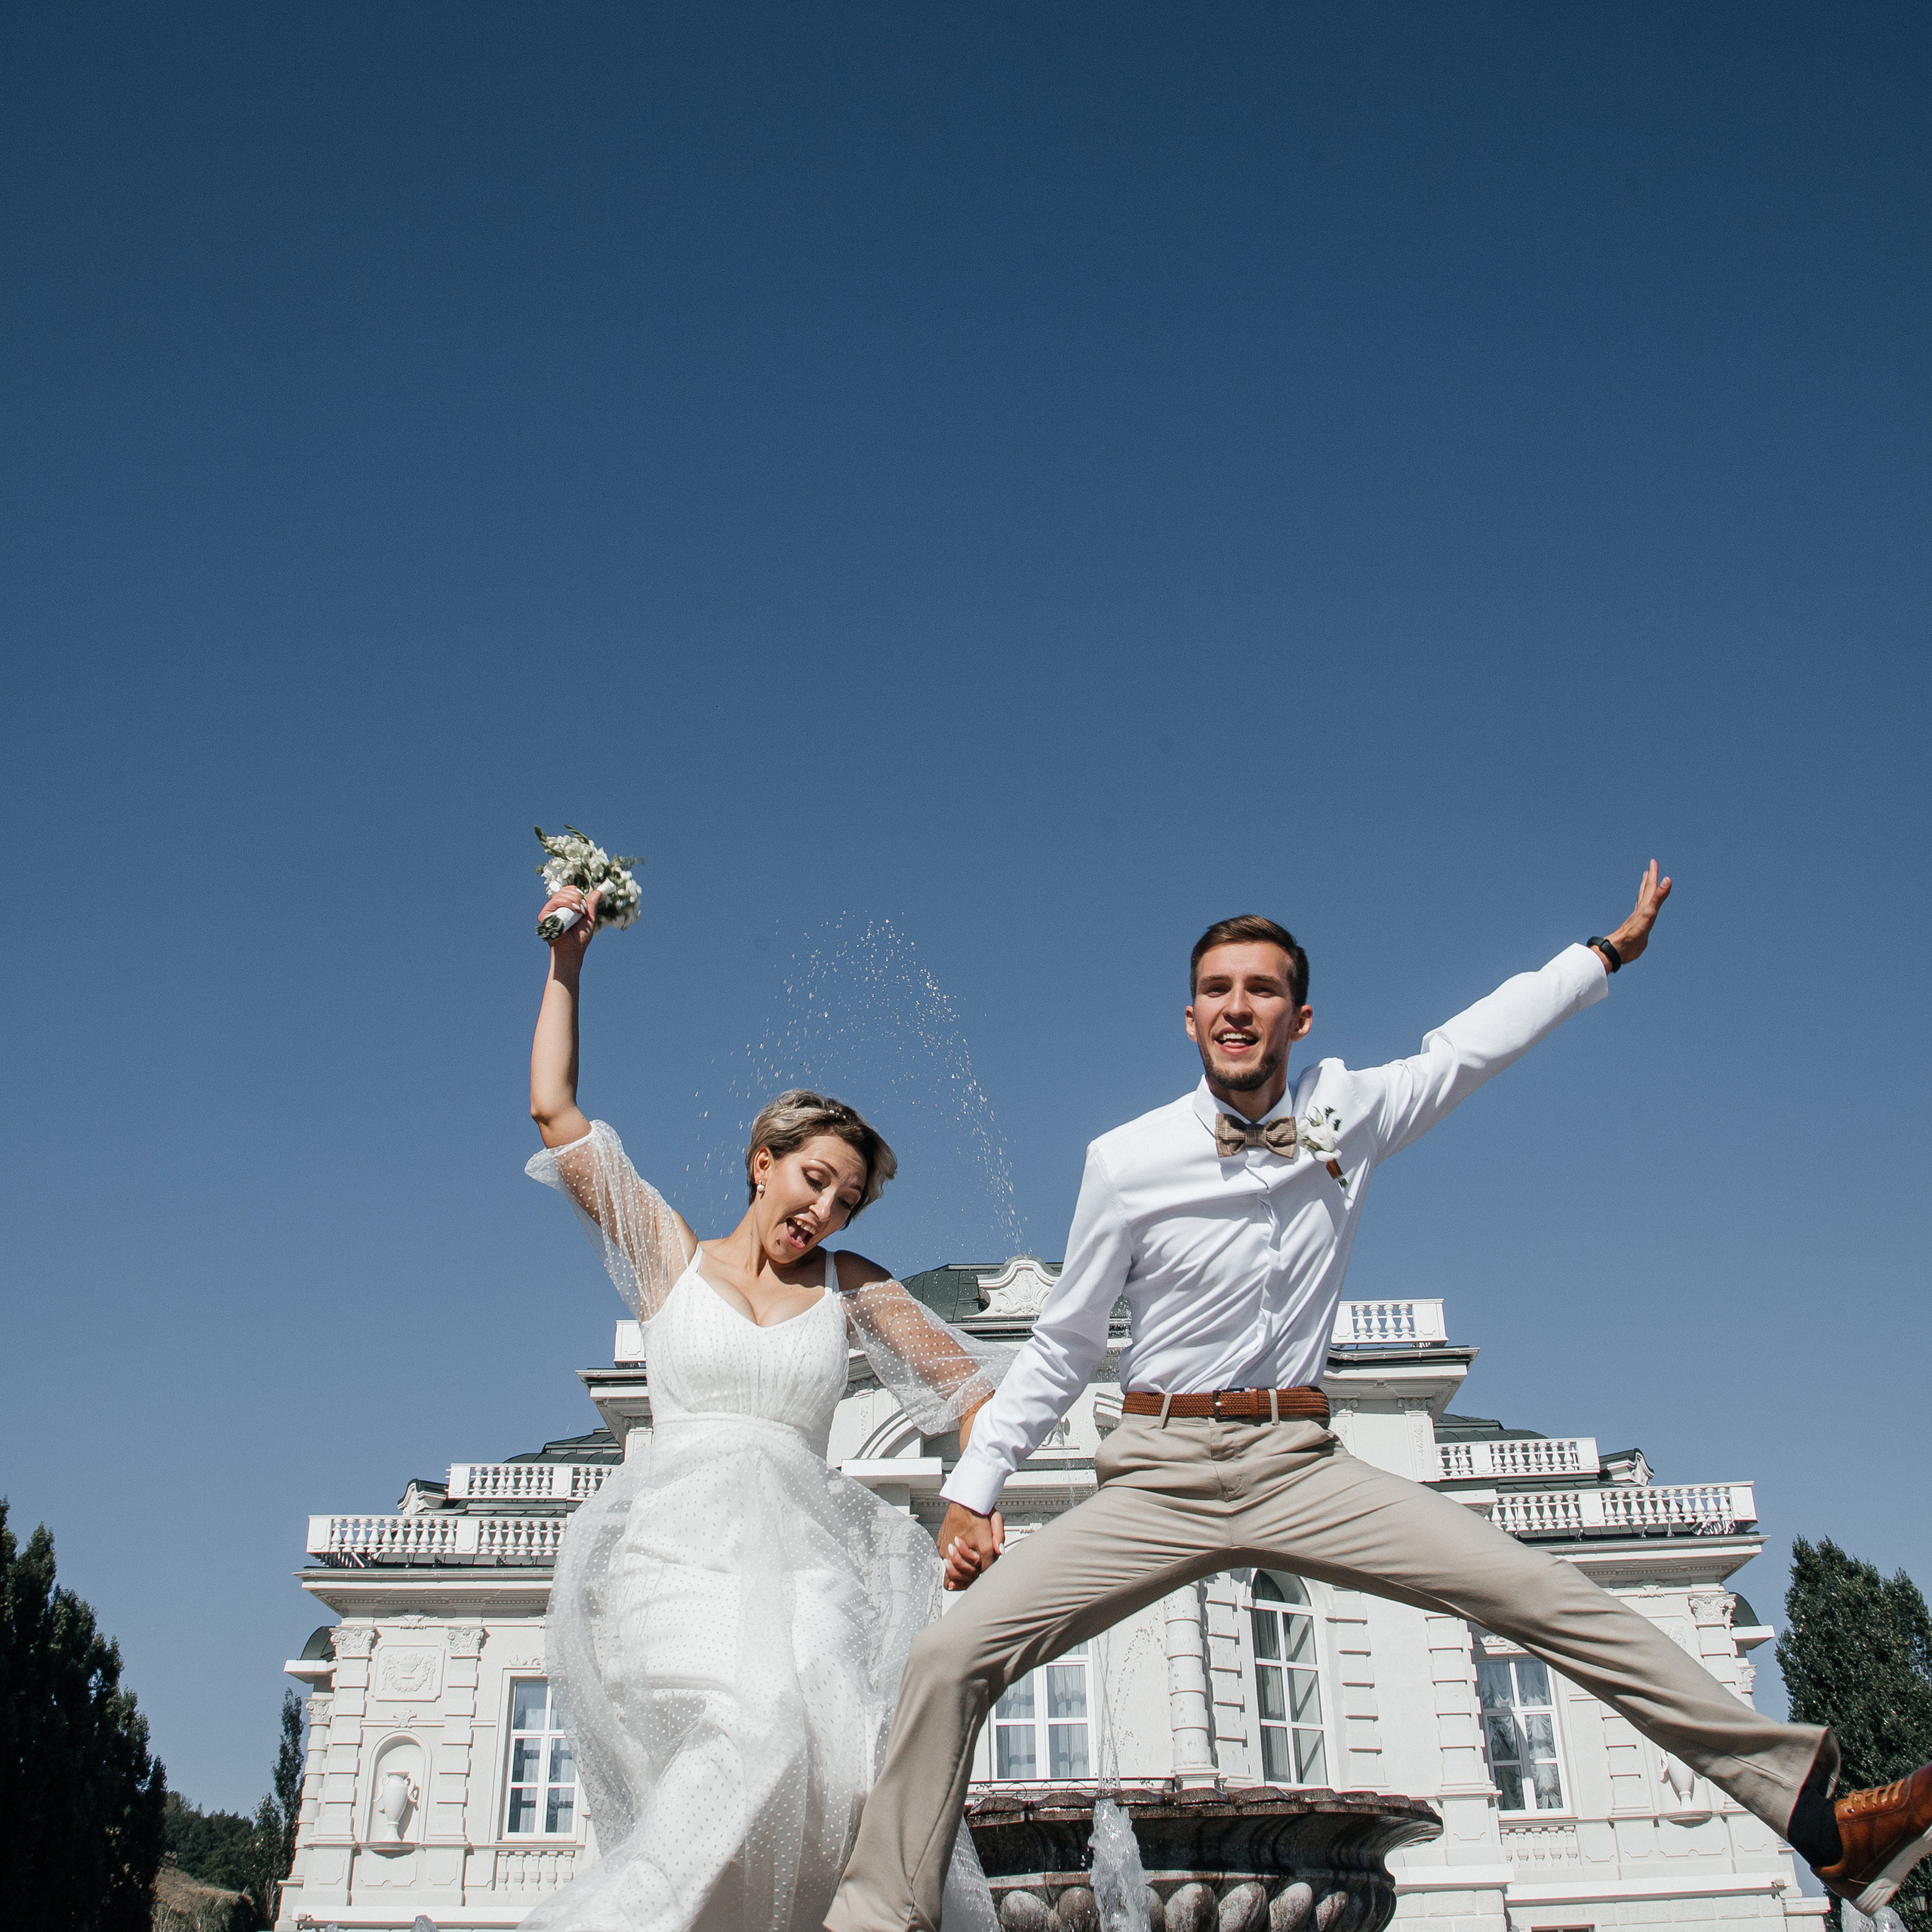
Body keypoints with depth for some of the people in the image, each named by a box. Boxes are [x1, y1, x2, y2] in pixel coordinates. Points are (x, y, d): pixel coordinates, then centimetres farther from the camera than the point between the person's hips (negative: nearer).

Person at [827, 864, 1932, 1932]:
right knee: (951, 1657, -17)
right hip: (1157, 1478, -1)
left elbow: (1477, 1040, 17)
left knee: (1552, 1598, -10)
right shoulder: (1128, 1163, -5)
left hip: (1301, 1468, 1)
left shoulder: (1351, 1113, 1)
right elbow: (1061, 1351, 4)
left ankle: (1811, 1812, -3)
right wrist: (974, 1491, 1)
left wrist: (1609, 951, 25)